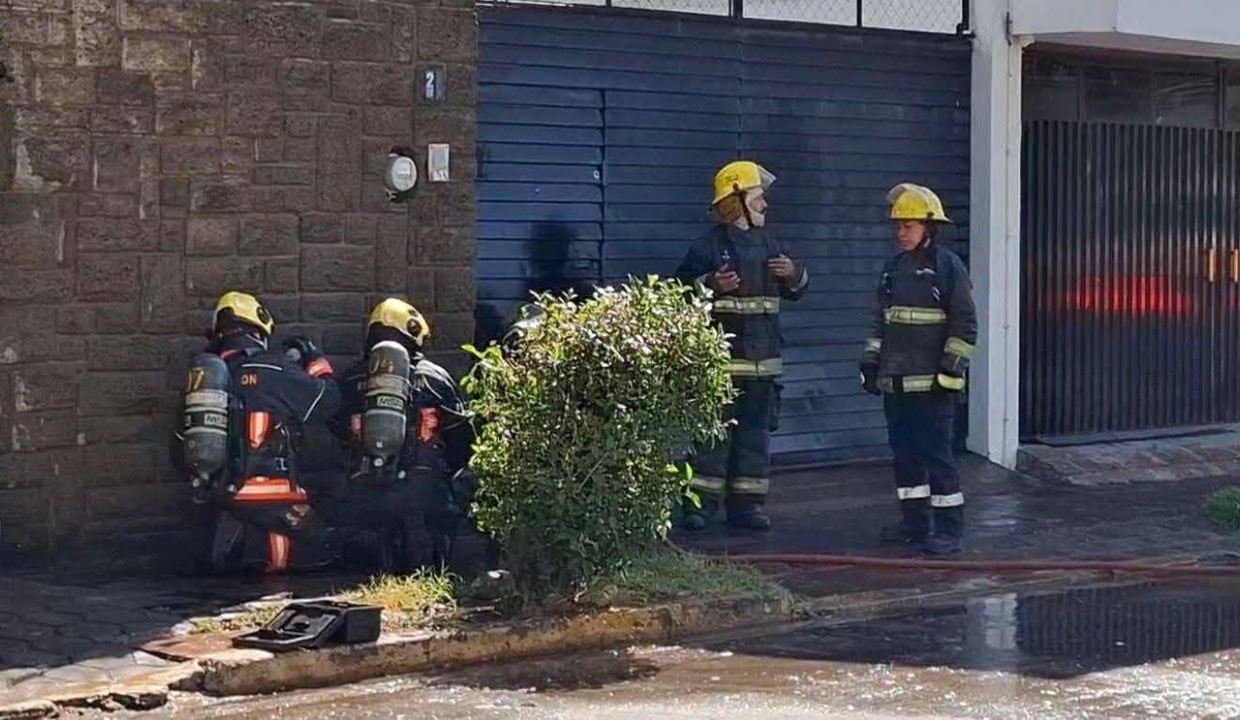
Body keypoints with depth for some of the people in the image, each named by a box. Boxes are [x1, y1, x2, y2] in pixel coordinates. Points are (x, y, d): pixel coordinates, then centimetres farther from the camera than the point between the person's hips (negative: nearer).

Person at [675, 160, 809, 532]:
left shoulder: (769, 245, 14)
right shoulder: (709, 246, -4)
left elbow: (795, 291, 22)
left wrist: (795, 274, 1)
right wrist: (712, 285, -23)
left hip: (762, 358, 6)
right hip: (720, 357, -6)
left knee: (756, 431, 8)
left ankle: (747, 504, 14)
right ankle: (700, 503, -1)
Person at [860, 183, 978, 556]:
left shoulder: (948, 266, -6)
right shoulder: (894, 266, 14)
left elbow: (964, 325, -7)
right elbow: (879, 320, 20)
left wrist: (951, 369, -13)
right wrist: (870, 363, 14)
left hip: (931, 384, -7)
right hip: (895, 381, 7)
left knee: (936, 452, -7)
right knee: (904, 451, 11)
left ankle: (949, 528, -4)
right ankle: (915, 521, 20)